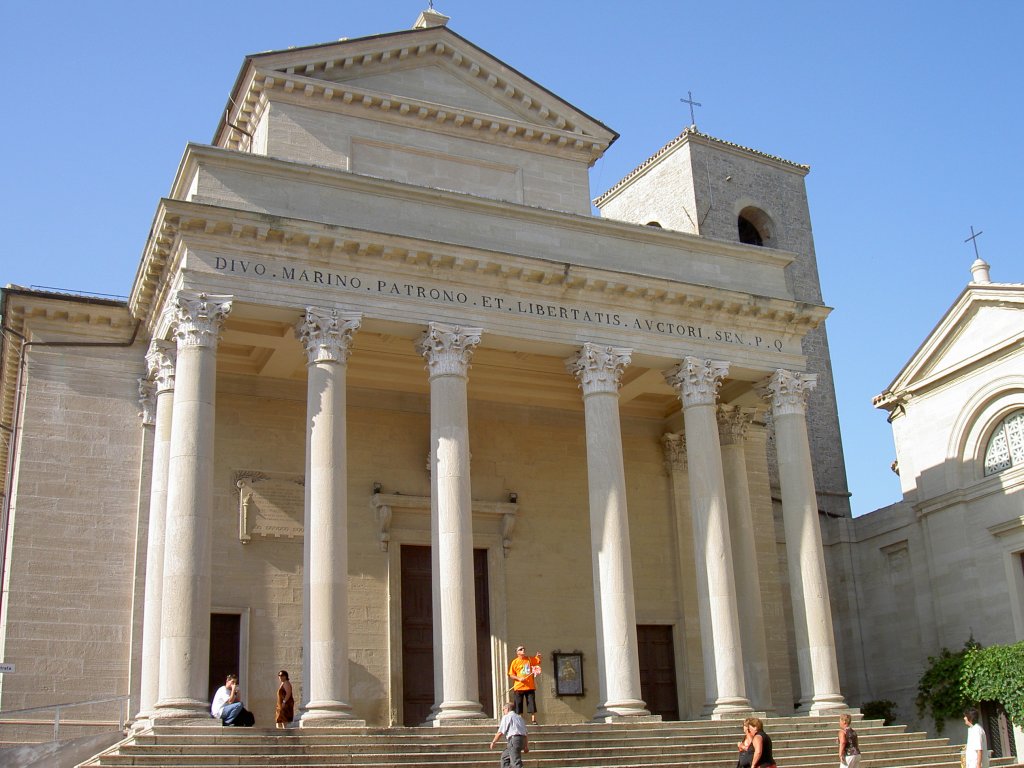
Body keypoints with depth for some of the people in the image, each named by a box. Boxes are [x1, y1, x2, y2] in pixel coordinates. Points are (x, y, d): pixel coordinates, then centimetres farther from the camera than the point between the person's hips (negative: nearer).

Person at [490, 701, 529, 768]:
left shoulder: (506, 717, 0)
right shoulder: (519, 717, 23)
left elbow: (500, 732, -6)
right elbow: (526, 733, 20)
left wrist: (493, 742, 4)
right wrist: (526, 746, 22)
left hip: (514, 739, -9)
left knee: (516, 762, -11)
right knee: (504, 756, 23)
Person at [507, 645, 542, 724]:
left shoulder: (530, 659, 8)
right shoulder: (515, 662, 1)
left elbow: (538, 661, 22)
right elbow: (511, 675, 0)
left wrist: (538, 656, 0)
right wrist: (519, 678, -16)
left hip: (530, 686, 2)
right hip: (519, 687, -2)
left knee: (532, 703, -1)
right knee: (518, 704, 1)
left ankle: (533, 720, 4)